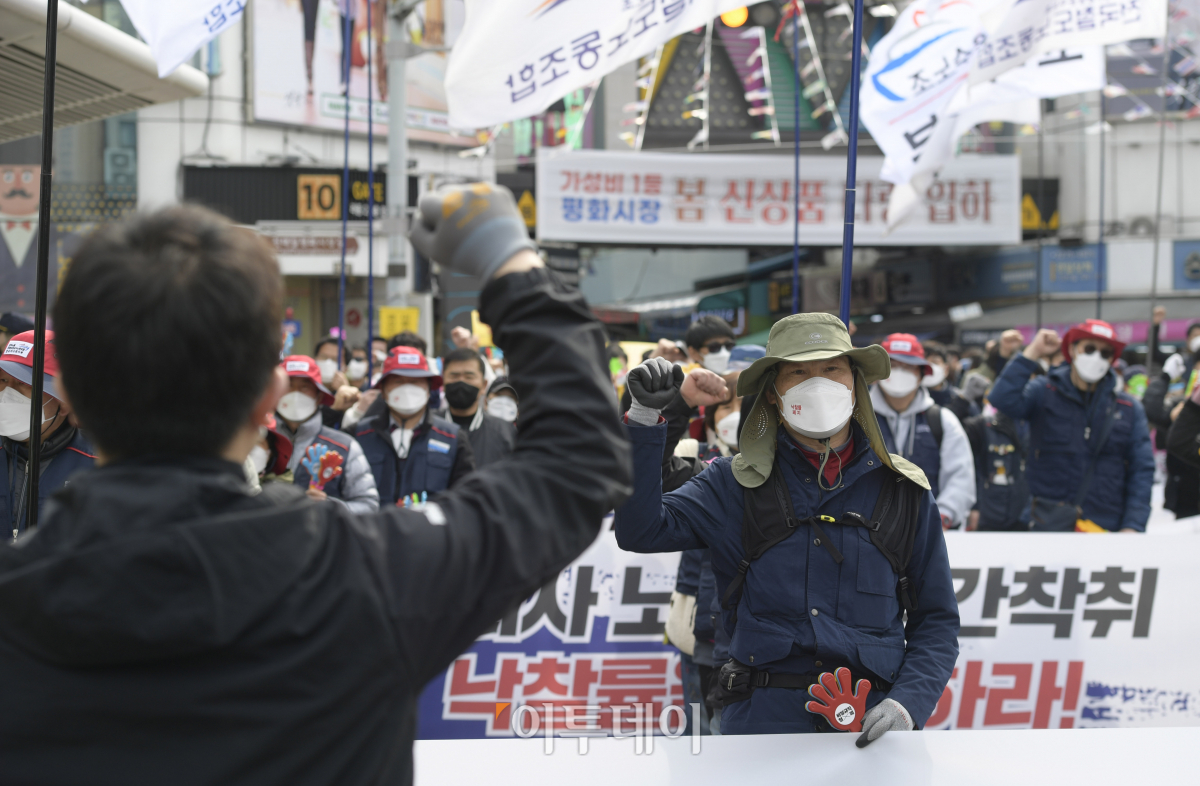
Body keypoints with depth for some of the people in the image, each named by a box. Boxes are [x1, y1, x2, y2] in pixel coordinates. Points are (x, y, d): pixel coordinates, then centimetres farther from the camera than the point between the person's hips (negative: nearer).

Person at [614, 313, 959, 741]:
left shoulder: (904, 493, 11)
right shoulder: (736, 484, 9)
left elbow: (937, 620, 12)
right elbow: (640, 530, -4)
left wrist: (908, 703, -6)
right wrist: (644, 418, -11)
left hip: (871, 725, 1)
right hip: (762, 722, -1)